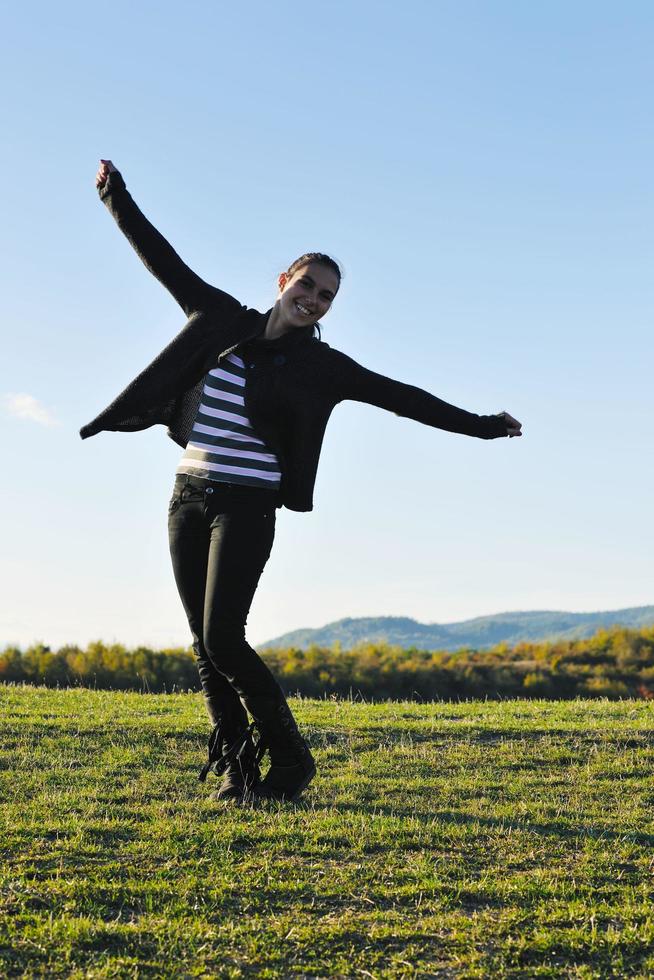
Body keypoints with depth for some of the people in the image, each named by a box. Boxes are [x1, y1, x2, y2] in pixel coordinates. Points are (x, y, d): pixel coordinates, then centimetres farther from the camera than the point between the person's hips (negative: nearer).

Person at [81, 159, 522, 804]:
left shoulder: (319, 364, 2)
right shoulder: (223, 320, 9)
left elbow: (397, 396, 0)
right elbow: (164, 260, 15)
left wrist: (476, 425, -2)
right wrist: (118, 198, 18)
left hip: (247, 506, -4)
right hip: (189, 496, 4)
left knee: (223, 640, -12)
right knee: (203, 644, 5)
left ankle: (290, 760, 4)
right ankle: (234, 767, 15)